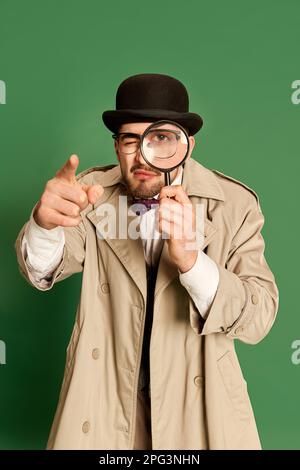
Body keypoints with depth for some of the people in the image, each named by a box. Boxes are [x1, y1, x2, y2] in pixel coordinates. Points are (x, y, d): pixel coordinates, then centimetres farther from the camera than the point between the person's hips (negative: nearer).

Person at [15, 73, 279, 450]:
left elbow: (258, 318, -19)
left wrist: (190, 259, -37)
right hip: (104, 397, 1)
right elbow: (41, 270, -17)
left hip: (196, 404, 0)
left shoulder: (235, 204, -15)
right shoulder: (94, 191, -10)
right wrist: (45, 223, -40)